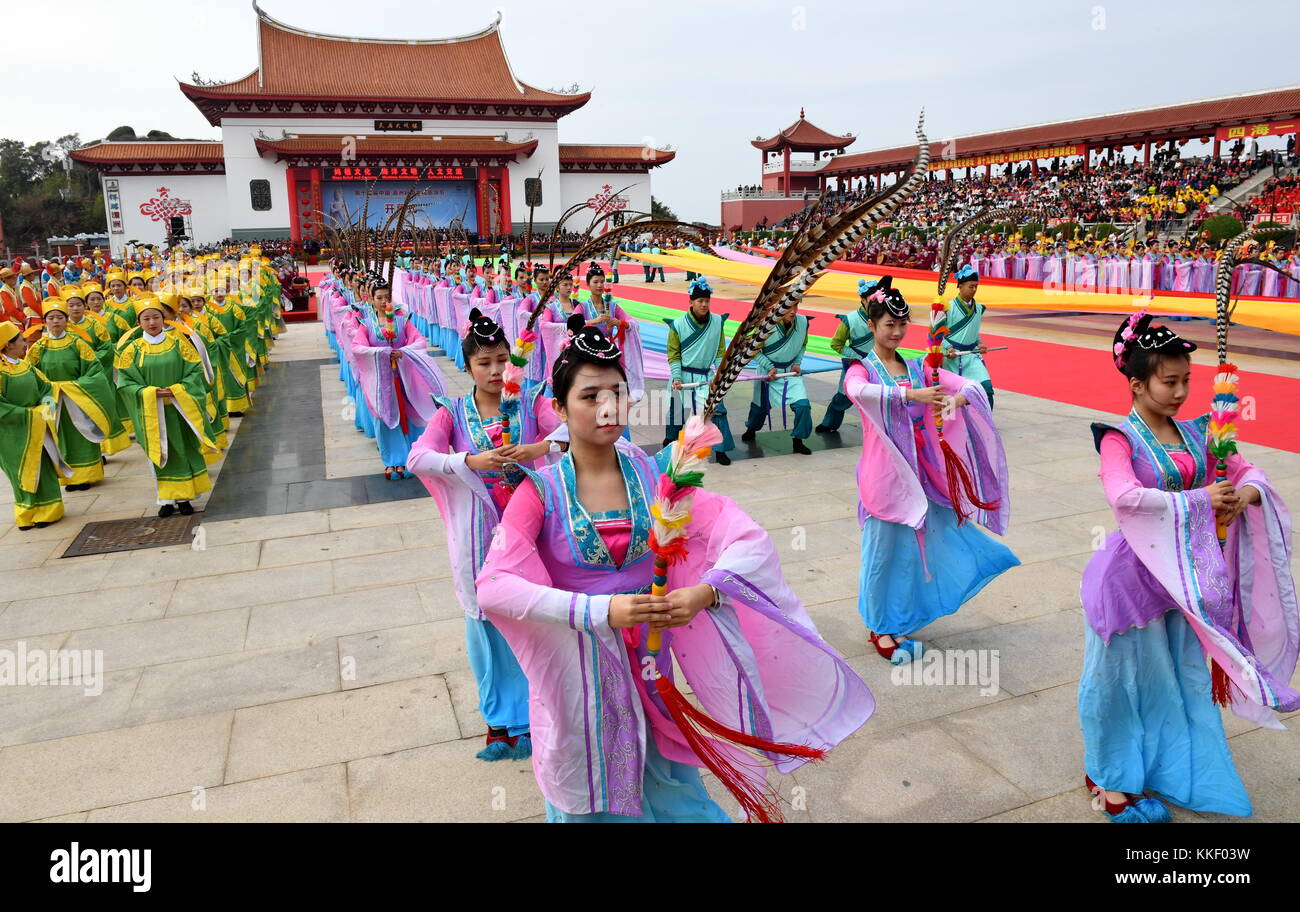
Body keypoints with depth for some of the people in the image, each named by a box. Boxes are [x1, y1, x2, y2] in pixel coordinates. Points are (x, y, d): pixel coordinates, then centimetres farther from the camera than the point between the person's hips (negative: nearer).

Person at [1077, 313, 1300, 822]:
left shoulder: (1195, 433, 3)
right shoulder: (1119, 439, -16)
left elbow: (1249, 473, 10)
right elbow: (1123, 496, -33)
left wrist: (1244, 496, -13)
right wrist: (1199, 499, -27)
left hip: (1186, 572, 6)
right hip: (1135, 571, -6)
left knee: (1186, 674, 17)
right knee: (1128, 674, 8)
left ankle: (1176, 772, 38)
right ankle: (1111, 780, 28)